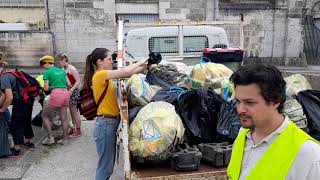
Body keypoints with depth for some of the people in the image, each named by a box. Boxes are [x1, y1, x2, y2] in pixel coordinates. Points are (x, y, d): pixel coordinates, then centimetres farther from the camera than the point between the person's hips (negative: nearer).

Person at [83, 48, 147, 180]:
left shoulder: (105, 76, 11)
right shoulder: (99, 75, -16)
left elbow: (125, 74, 11)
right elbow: (125, 72, -26)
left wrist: (143, 67, 2)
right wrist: (139, 63, -9)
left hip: (111, 122, 9)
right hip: (105, 124, -9)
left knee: (108, 164, 19)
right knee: (105, 166, 2)